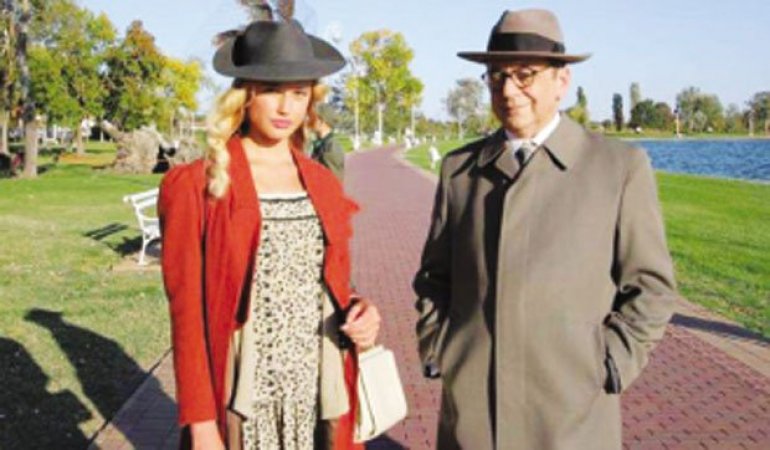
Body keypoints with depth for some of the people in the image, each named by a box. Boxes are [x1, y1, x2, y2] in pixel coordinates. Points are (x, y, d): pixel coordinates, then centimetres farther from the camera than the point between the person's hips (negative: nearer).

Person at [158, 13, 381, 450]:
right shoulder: (198, 186, -8)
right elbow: (188, 313, -8)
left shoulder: (324, 184, 6)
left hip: (321, 399, 4)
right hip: (242, 404, -4)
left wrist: (358, 313, -5)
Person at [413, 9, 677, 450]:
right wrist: (436, 353, 3)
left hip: (572, 411, -2)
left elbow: (650, 284, -1)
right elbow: (434, 274, 12)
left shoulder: (621, 165, -2)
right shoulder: (460, 167, 6)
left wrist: (607, 368, -7)